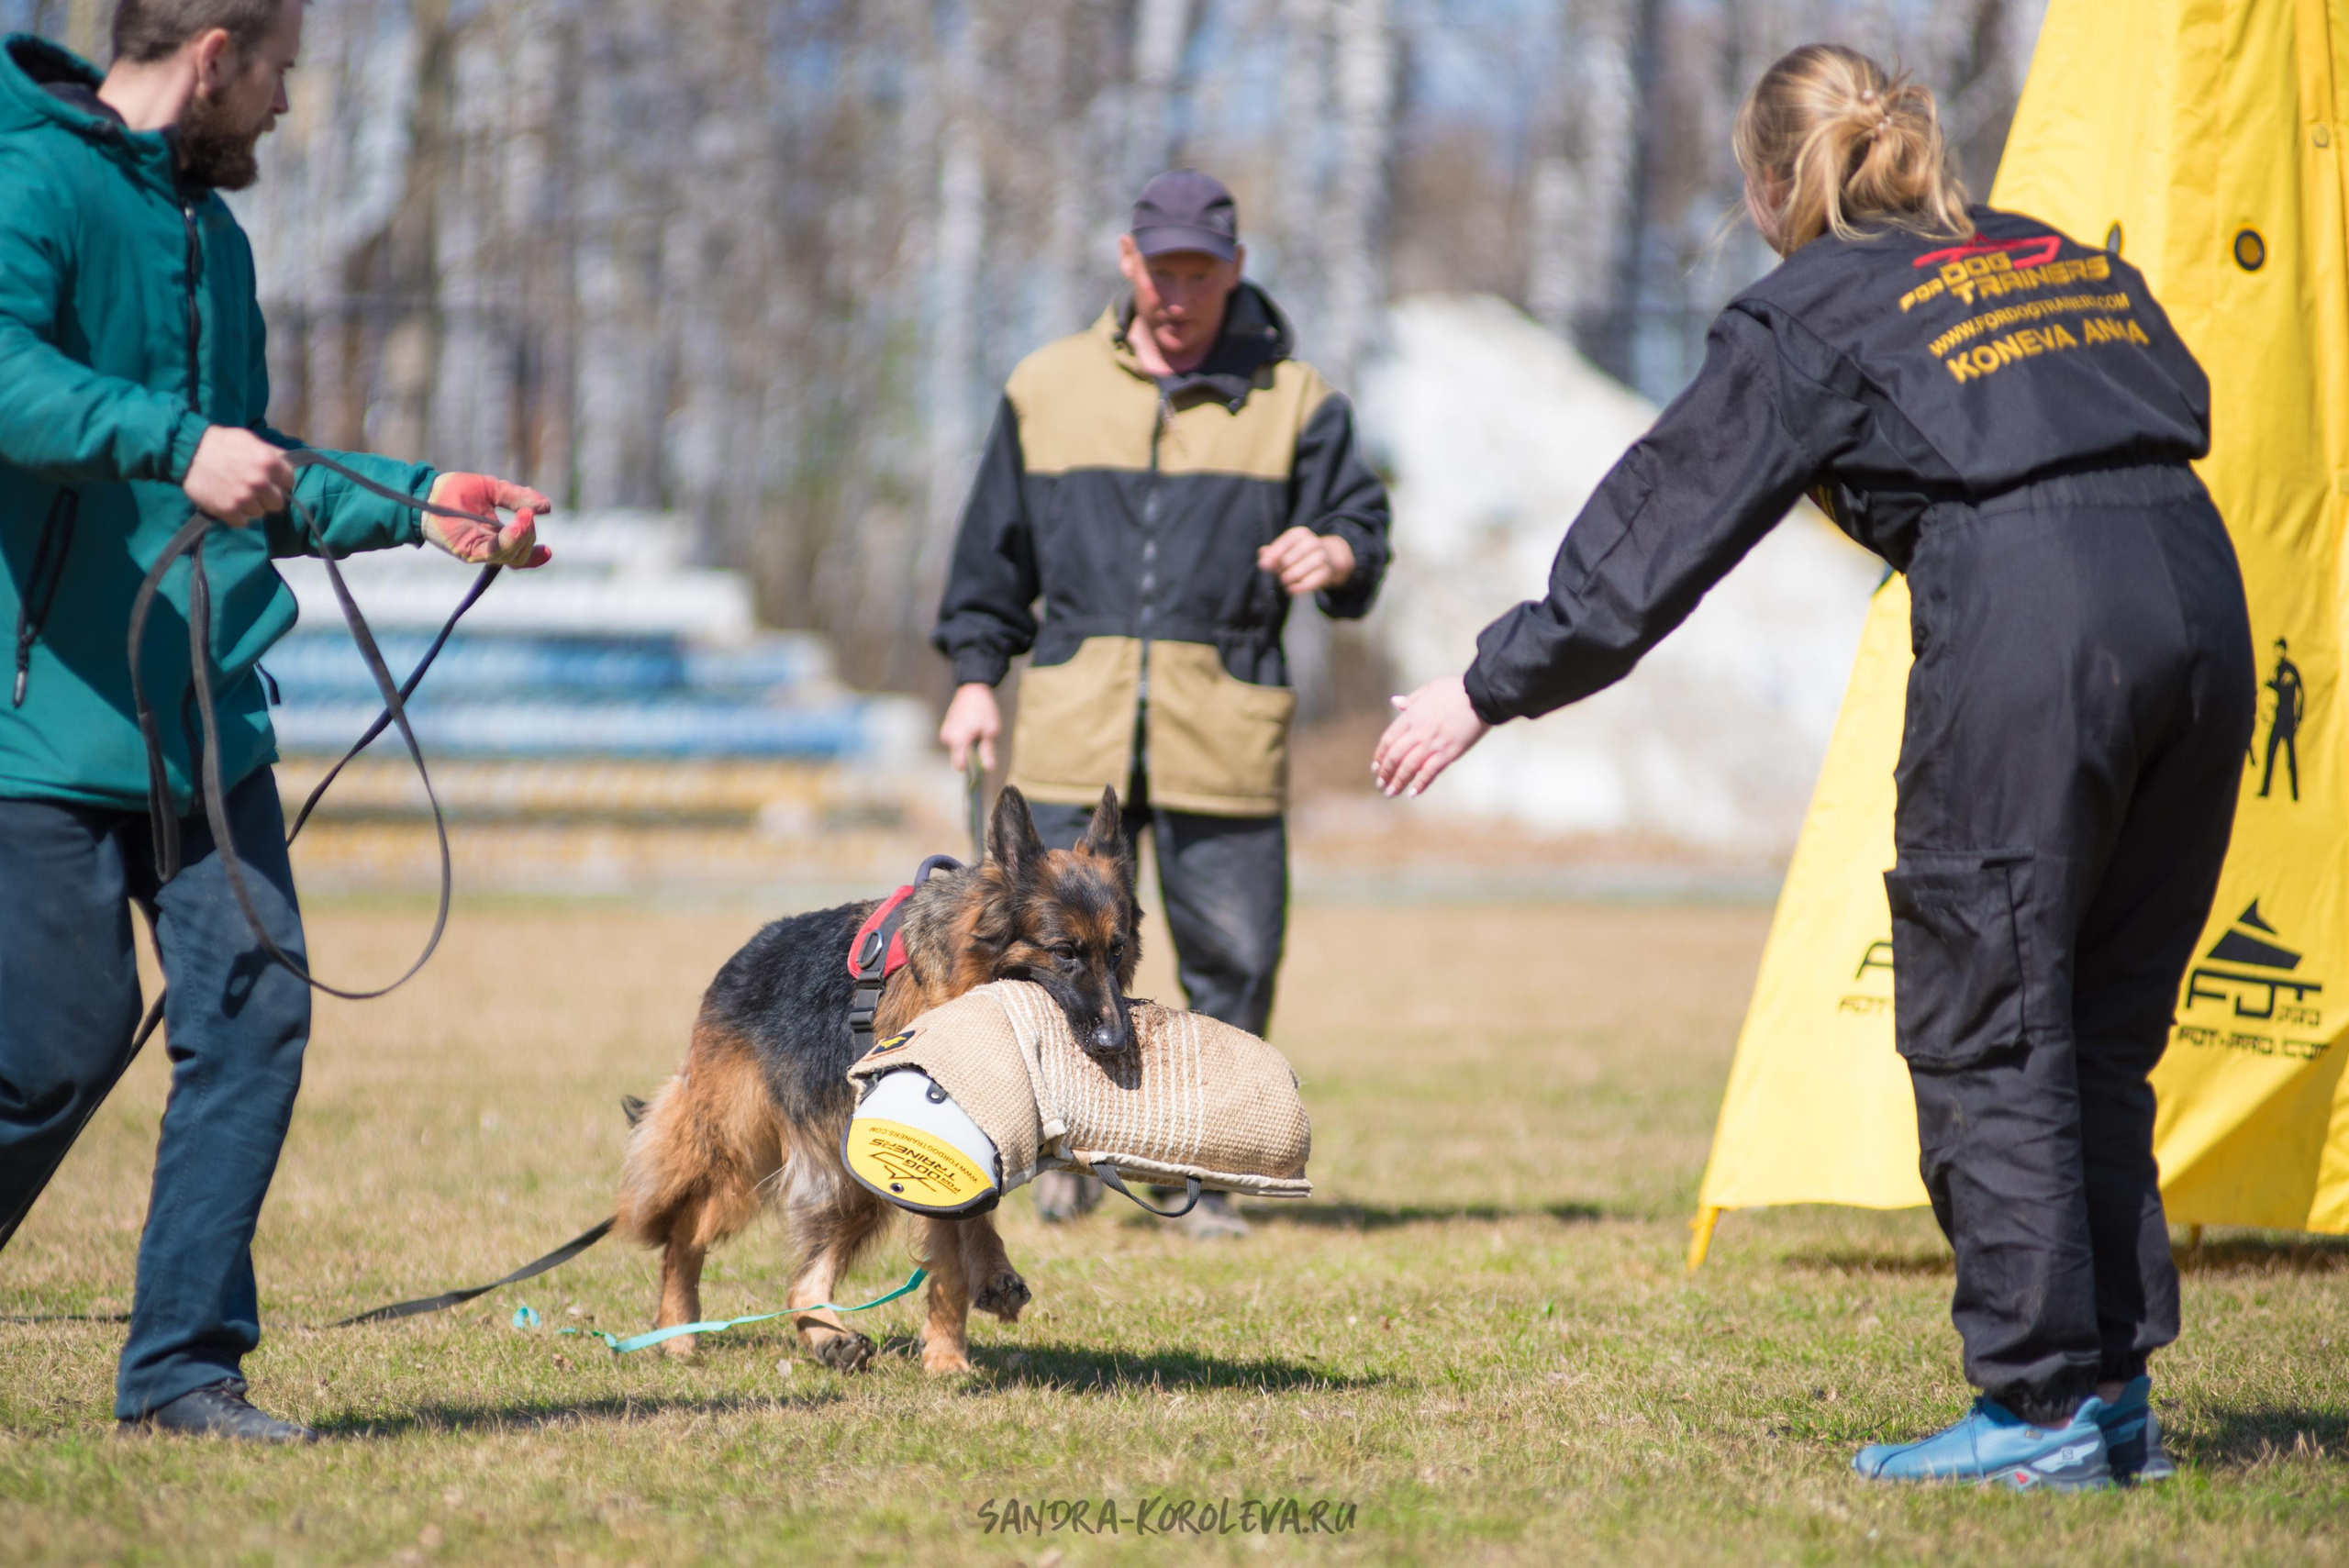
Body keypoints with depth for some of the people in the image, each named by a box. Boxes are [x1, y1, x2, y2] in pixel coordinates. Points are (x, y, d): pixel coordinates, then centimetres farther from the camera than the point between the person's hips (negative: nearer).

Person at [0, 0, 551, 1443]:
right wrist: (174, 444, -40)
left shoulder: (209, 230, 19)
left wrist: (420, 503, 19)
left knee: (253, 1013, -1)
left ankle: (185, 1363, 7)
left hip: (202, 708, 8)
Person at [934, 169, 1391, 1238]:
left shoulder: (1293, 399, 8)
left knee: (1233, 960, -1)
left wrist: (1334, 556, -19)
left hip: (1226, 735, -1)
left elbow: (1362, 527, 4)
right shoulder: (1048, 388, 12)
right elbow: (995, 548, 17)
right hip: (1073, 728, 1)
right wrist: (976, 677, 12)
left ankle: (1207, 1177, 12)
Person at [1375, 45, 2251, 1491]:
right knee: (2103, 1027, 14)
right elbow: (2183, 406, 27)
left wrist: (1492, 688, 16)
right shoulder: (2069, 258, 26)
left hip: (2024, 623, -6)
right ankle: (2117, 1392, 14)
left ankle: (2043, 1405, 1)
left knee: (1985, 1030, 2)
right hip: (2197, 584, 6)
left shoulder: (1812, 312, 9)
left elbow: (1664, 522, 9)